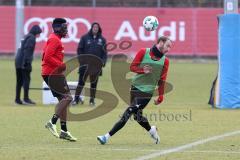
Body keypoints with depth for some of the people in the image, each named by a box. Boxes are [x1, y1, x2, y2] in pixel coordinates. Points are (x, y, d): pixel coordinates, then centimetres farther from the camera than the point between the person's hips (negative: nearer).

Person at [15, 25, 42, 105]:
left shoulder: (26, 37, 22)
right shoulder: (31, 38, -6)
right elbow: (27, 50, -17)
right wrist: (27, 62, -22)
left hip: (18, 62, 9)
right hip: (24, 62, -9)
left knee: (19, 80, 10)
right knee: (26, 79, -9)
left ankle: (17, 99, 10)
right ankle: (26, 98, -14)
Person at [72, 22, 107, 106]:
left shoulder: (102, 40, 10)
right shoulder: (85, 38, 3)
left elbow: (104, 52, 12)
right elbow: (80, 49, 3)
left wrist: (103, 61, -3)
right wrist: (81, 60, -8)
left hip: (96, 65, 2)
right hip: (85, 64, -2)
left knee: (94, 83, 8)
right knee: (81, 81, -4)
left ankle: (92, 99, 16)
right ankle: (76, 98, 1)